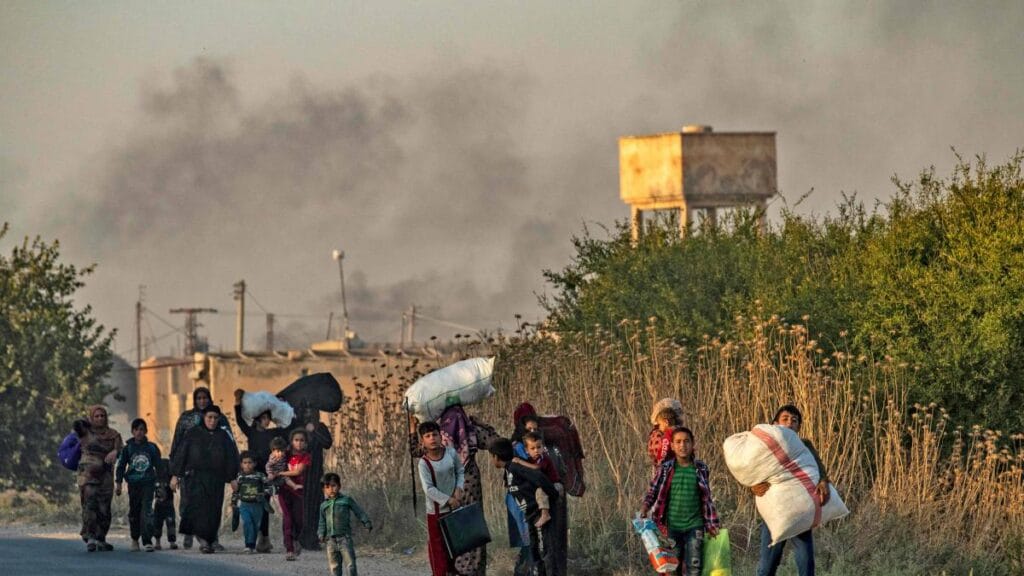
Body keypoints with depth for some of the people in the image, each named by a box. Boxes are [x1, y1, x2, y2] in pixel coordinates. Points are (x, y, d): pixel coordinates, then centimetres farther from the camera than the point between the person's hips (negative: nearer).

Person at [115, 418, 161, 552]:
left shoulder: (152, 448, 6)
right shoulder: (128, 448, 5)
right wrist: (119, 483, -1)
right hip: (133, 484, 1)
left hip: (148, 483, -1)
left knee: (147, 510, -13)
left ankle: (147, 541, -17)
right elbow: (121, 466, 7)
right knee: (134, 512, 7)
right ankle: (134, 539, 23)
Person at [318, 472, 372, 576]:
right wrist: (321, 534, 2)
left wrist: (367, 523, -4)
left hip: (345, 537, -3)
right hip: (331, 539, 3)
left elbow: (359, 512, 6)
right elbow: (322, 523, 17)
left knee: (350, 564, -8)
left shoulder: (347, 500, 3)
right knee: (334, 566, 6)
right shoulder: (324, 506, 12)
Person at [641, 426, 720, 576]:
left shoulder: (701, 468, 3)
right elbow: (653, 491, 5)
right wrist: (645, 508, -14)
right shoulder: (666, 469, 1)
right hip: (672, 526, 1)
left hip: (694, 526, -1)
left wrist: (711, 525, 6)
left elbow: (707, 498, 9)